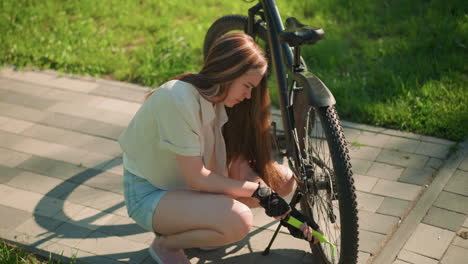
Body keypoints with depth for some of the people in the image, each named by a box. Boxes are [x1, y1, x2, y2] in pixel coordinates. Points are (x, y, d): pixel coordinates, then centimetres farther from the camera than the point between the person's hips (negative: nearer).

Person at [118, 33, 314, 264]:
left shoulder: (220, 100, -4)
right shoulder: (179, 99, -29)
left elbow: (239, 166, -5)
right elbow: (196, 178, -26)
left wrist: (286, 211, -13)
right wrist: (258, 190, -21)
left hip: (187, 184, 8)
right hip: (149, 193, -8)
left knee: (283, 179, -4)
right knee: (238, 221, -33)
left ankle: (193, 227, 8)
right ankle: (165, 243, -4)